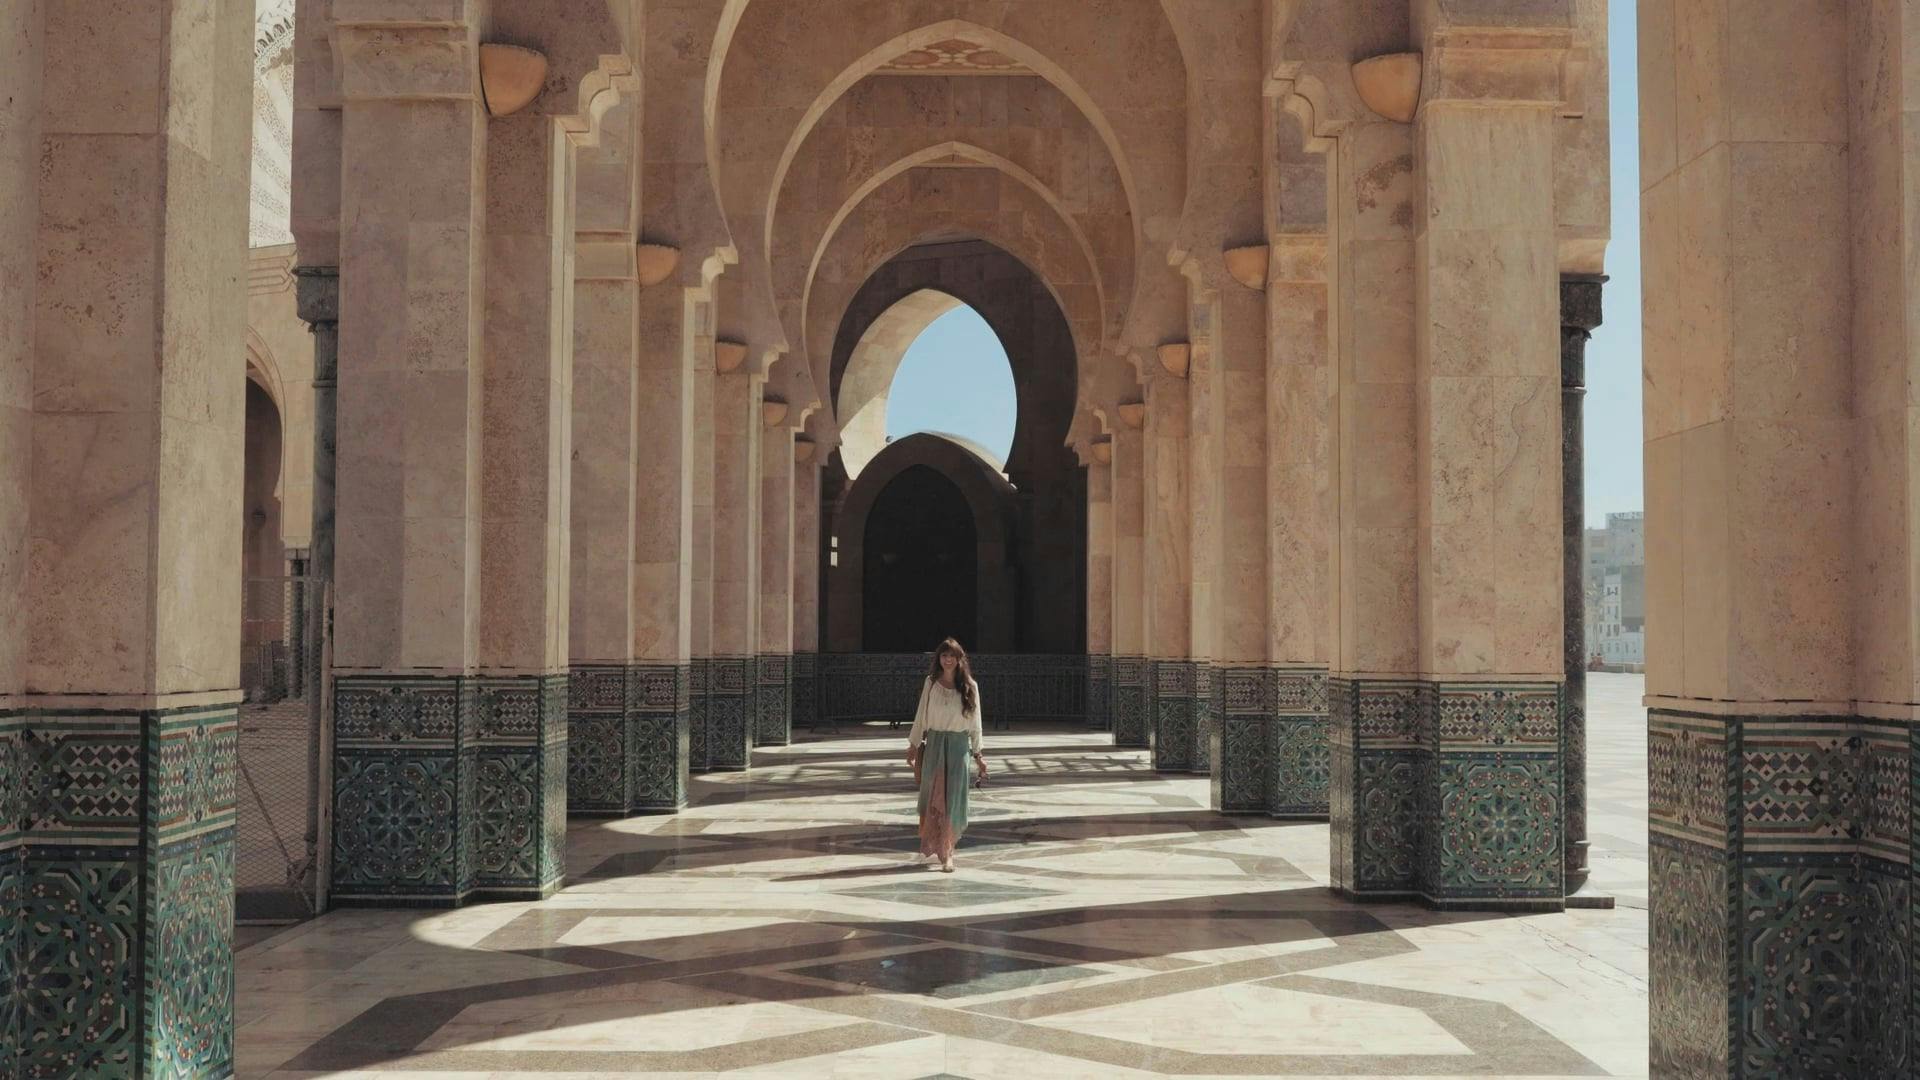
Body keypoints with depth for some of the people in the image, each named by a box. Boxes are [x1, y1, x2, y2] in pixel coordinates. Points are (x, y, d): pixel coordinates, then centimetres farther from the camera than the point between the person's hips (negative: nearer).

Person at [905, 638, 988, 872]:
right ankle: (930, 844, 21)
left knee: (953, 799, -1)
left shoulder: (970, 686, 0)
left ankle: (946, 853, 5)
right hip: (934, 743, 1)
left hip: (959, 745, -1)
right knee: (932, 797, 6)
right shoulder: (931, 683, 2)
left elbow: (975, 722, 4)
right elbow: (921, 715, 8)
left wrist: (977, 754, 4)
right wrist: (913, 744, 7)